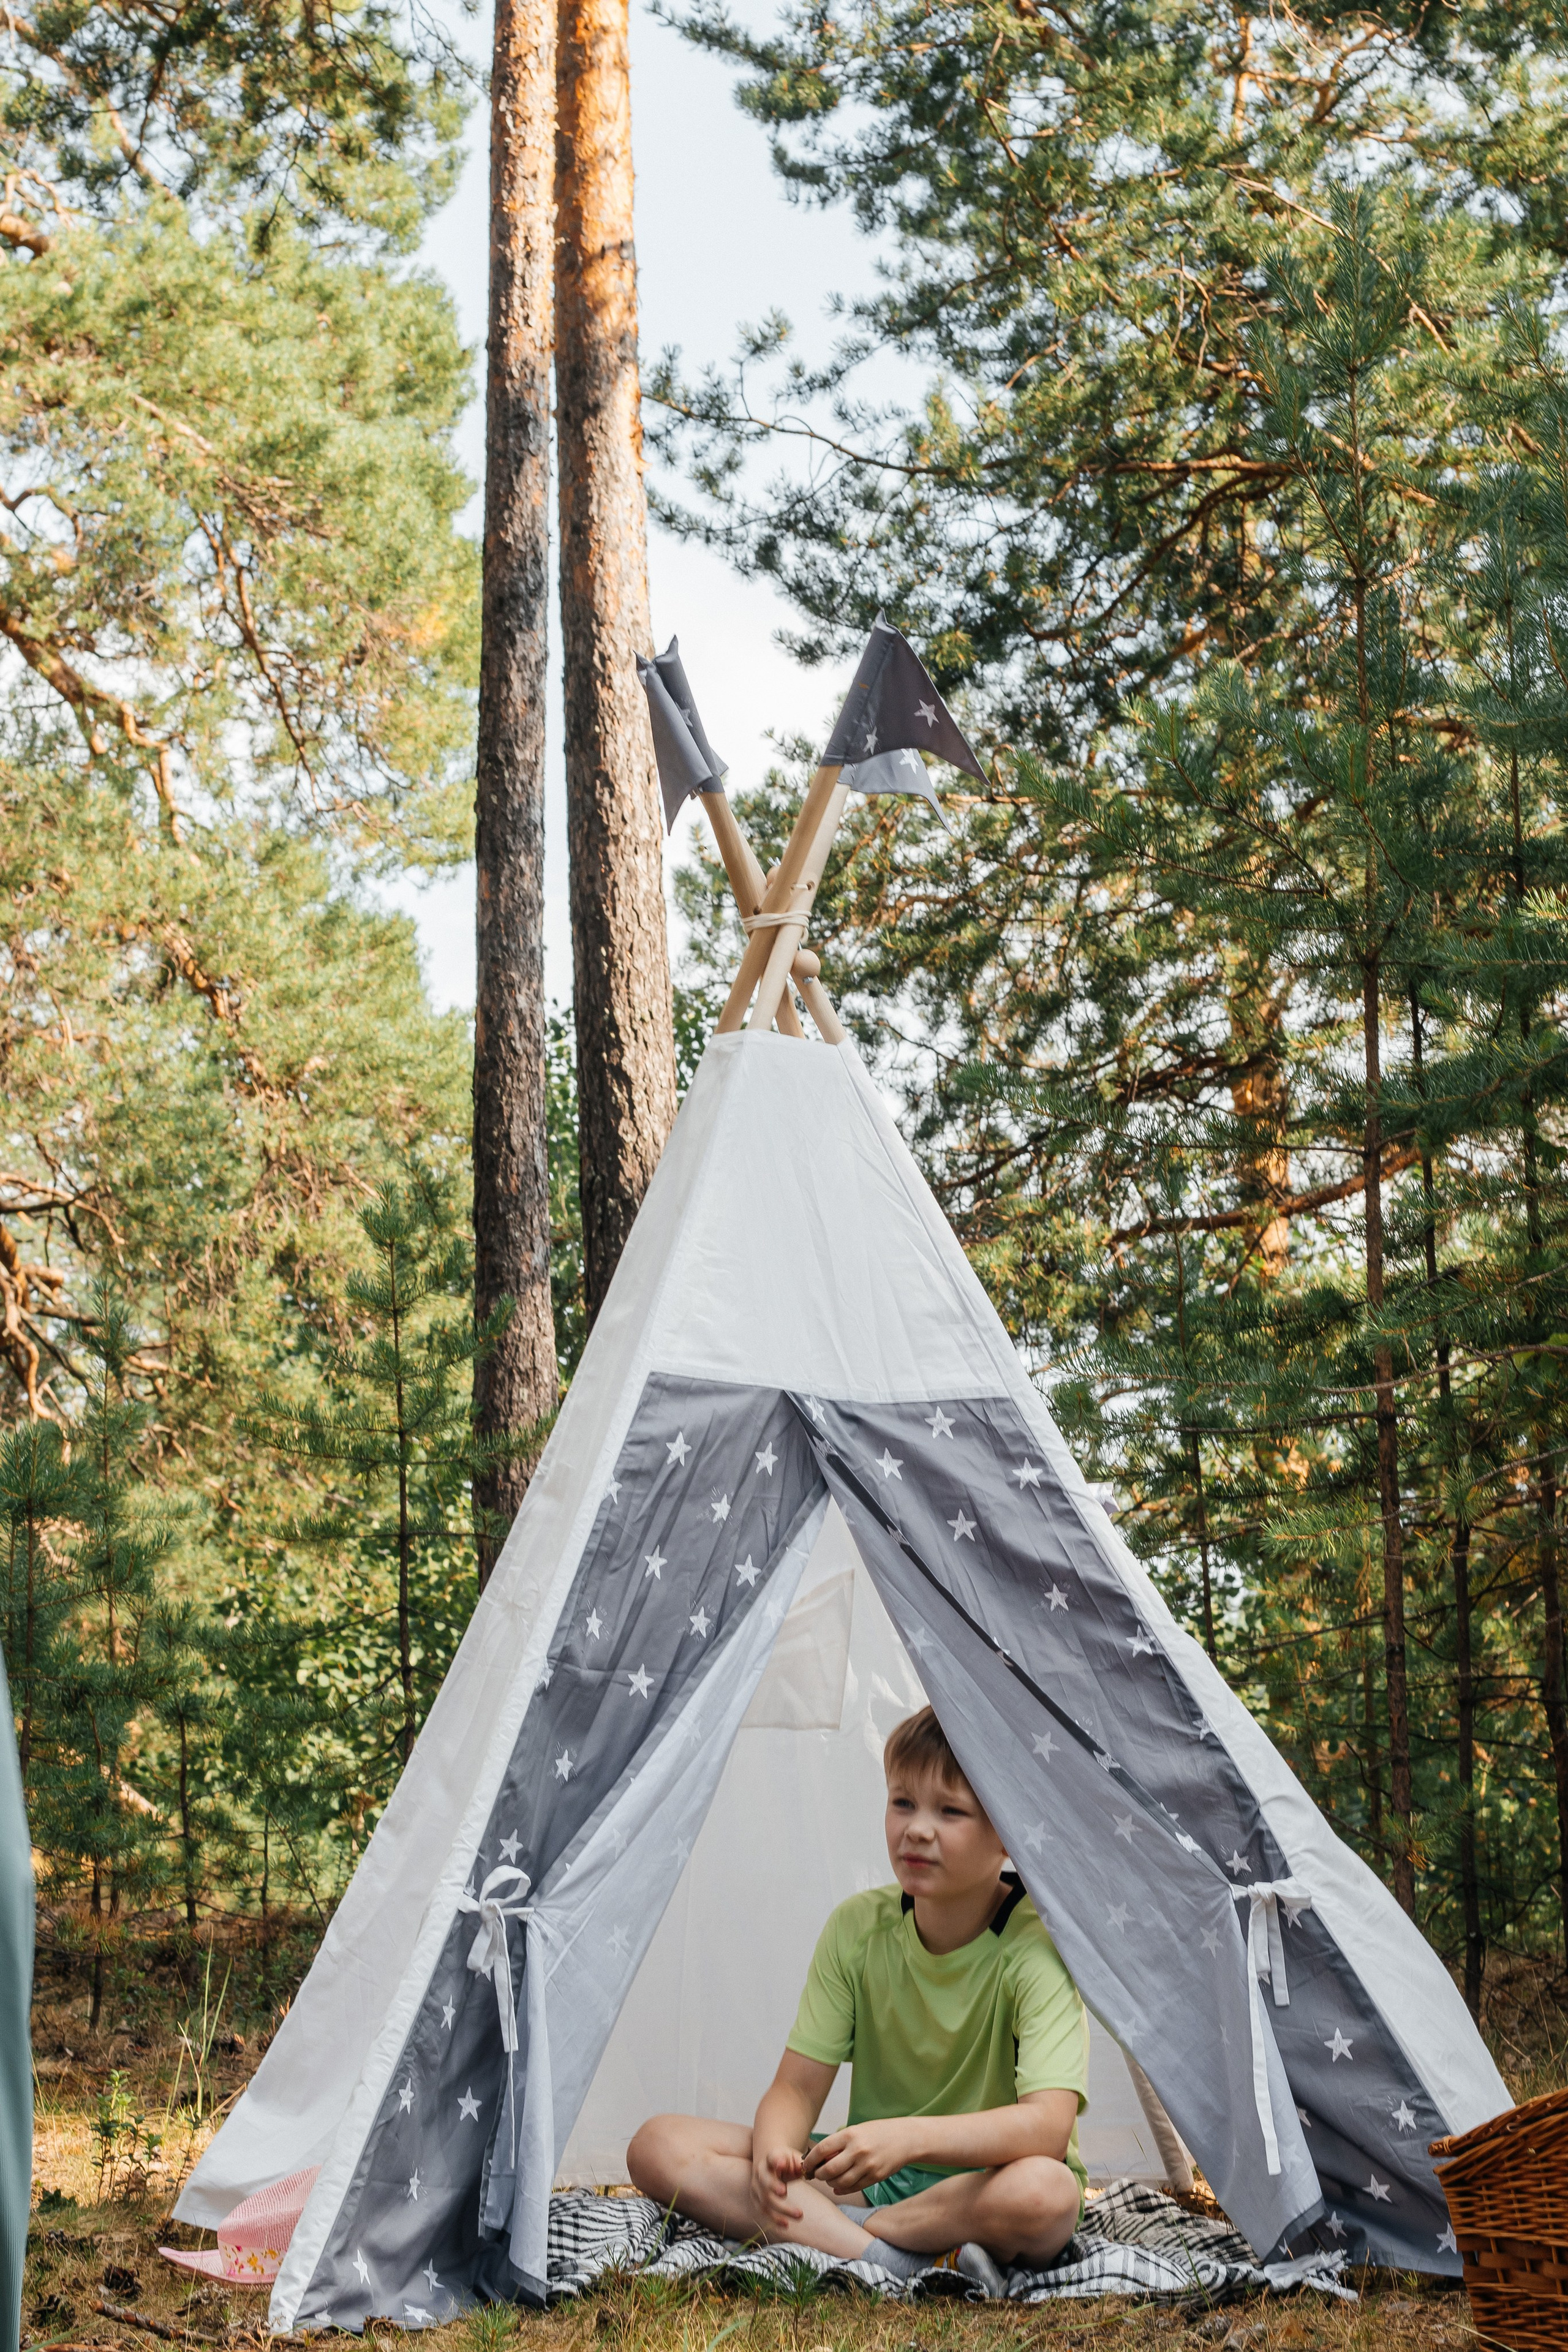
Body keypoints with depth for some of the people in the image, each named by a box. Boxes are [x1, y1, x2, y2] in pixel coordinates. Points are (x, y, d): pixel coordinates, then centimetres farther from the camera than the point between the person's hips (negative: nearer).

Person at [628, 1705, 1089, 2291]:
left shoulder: (1036, 1942, -18)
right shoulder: (857, 1928, -4)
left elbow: (1048, 2123, -30)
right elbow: (796, 2087, -5)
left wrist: (910, 2137, -45)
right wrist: (773, 2150, -29)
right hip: (870, 2180, 5)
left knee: (1044, 2190, -42)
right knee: (657, 2146, -15)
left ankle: (839, 2231, -21)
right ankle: (892, 2259, -28)